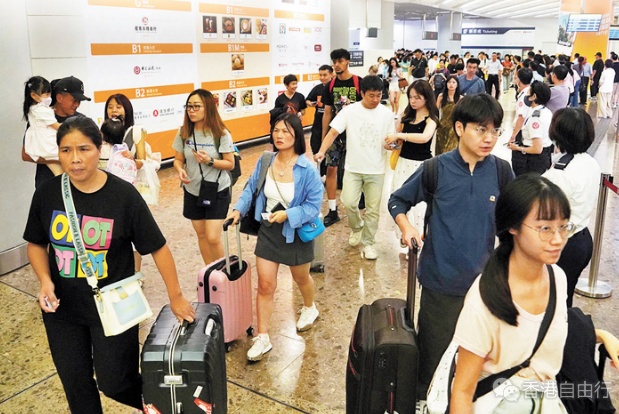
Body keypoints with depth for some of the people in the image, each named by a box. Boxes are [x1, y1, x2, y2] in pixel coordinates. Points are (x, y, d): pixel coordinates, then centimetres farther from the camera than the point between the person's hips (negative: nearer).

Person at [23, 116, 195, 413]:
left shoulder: (124, 195, -17)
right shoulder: (47, 193, -7)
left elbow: (157, 247, -11)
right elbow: (36, 244, 6)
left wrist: (176, 297, -6)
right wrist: (45, 282, -12)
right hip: (61, 309, 4)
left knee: (114, 383, 3)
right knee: (75, 386, 16)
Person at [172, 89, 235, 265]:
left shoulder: (221, 134, -15)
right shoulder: (184, 132, -4)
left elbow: (230, 164, -10)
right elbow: (178, 159, 4)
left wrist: (210, 161, -27)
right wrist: (180, 170, -18)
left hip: (217, 192, -4)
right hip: (192, 191, 4)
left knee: (213, 237, -6)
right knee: (201, 234, 15)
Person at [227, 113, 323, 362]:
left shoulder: (307, 170, -21)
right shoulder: (265, 161, -7)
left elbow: (314, 205, -19)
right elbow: (251, 188, 5)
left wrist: (287, 215, -29)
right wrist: (239, 209, -9)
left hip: (296, 232, -3)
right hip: (268, 230, 3)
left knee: (301, 278, 22)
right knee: (265, 284, 1)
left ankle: (309, 309, 55)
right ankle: (262, 339, 11)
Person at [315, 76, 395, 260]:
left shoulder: (386, 113, -1)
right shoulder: (349, 111, -7)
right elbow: (333, 133, -11)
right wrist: (321, 151, -26)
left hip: (376, 170, 1)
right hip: (353, 168, -1)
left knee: (373, 209, 5)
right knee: (348, 202, -12)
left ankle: (368, 243, 23)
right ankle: (357, 227, 21)